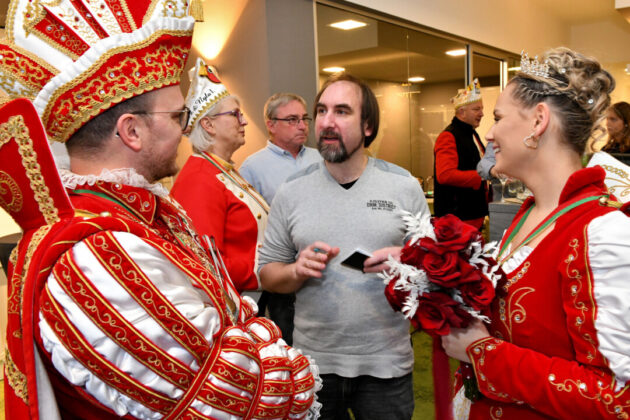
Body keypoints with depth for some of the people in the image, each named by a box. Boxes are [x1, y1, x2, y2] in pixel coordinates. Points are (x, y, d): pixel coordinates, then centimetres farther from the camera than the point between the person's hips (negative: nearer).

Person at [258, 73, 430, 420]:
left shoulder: (405, 186, -3)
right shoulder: (291, 191, -1)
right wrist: (297, 271, -17)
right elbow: (267, 273, 3)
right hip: (313, 359, 1)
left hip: (386, 361, 0)